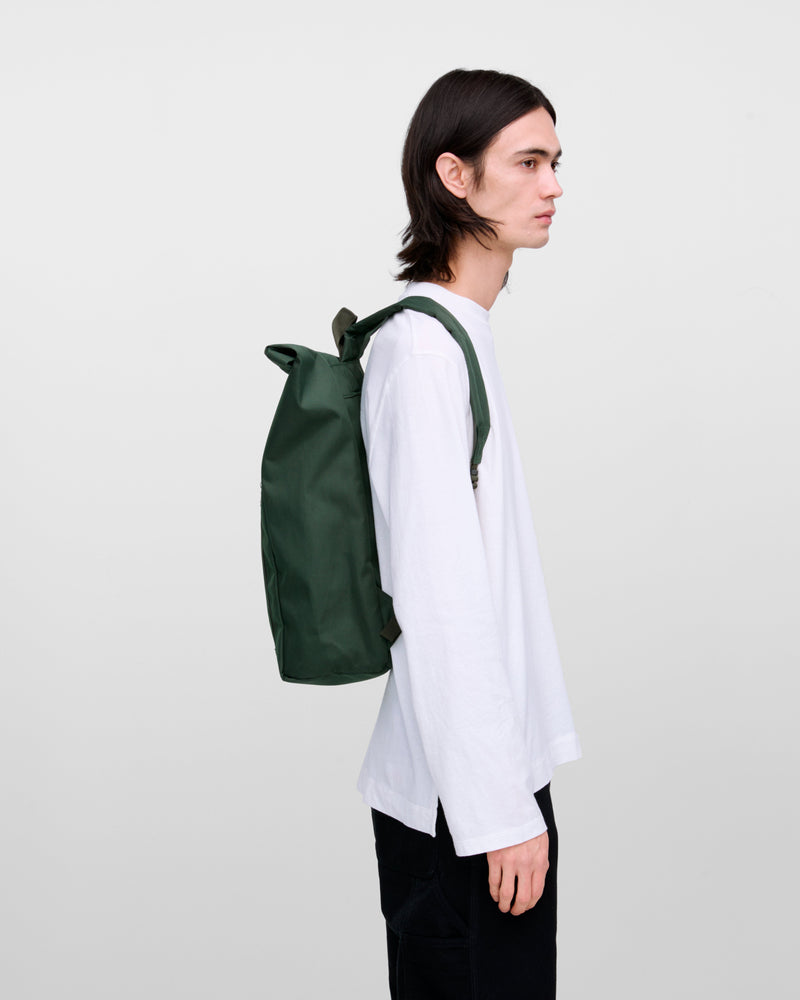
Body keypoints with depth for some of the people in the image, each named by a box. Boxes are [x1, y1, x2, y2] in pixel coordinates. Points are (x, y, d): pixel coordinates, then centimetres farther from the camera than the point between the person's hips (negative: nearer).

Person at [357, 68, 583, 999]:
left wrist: (514, 778, 18)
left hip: (492, 763, 9)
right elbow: (440, 599, -20)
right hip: (459, 793, -9)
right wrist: (501, 809, -18)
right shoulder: (423, 345, -16)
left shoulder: (460, 335, 13)